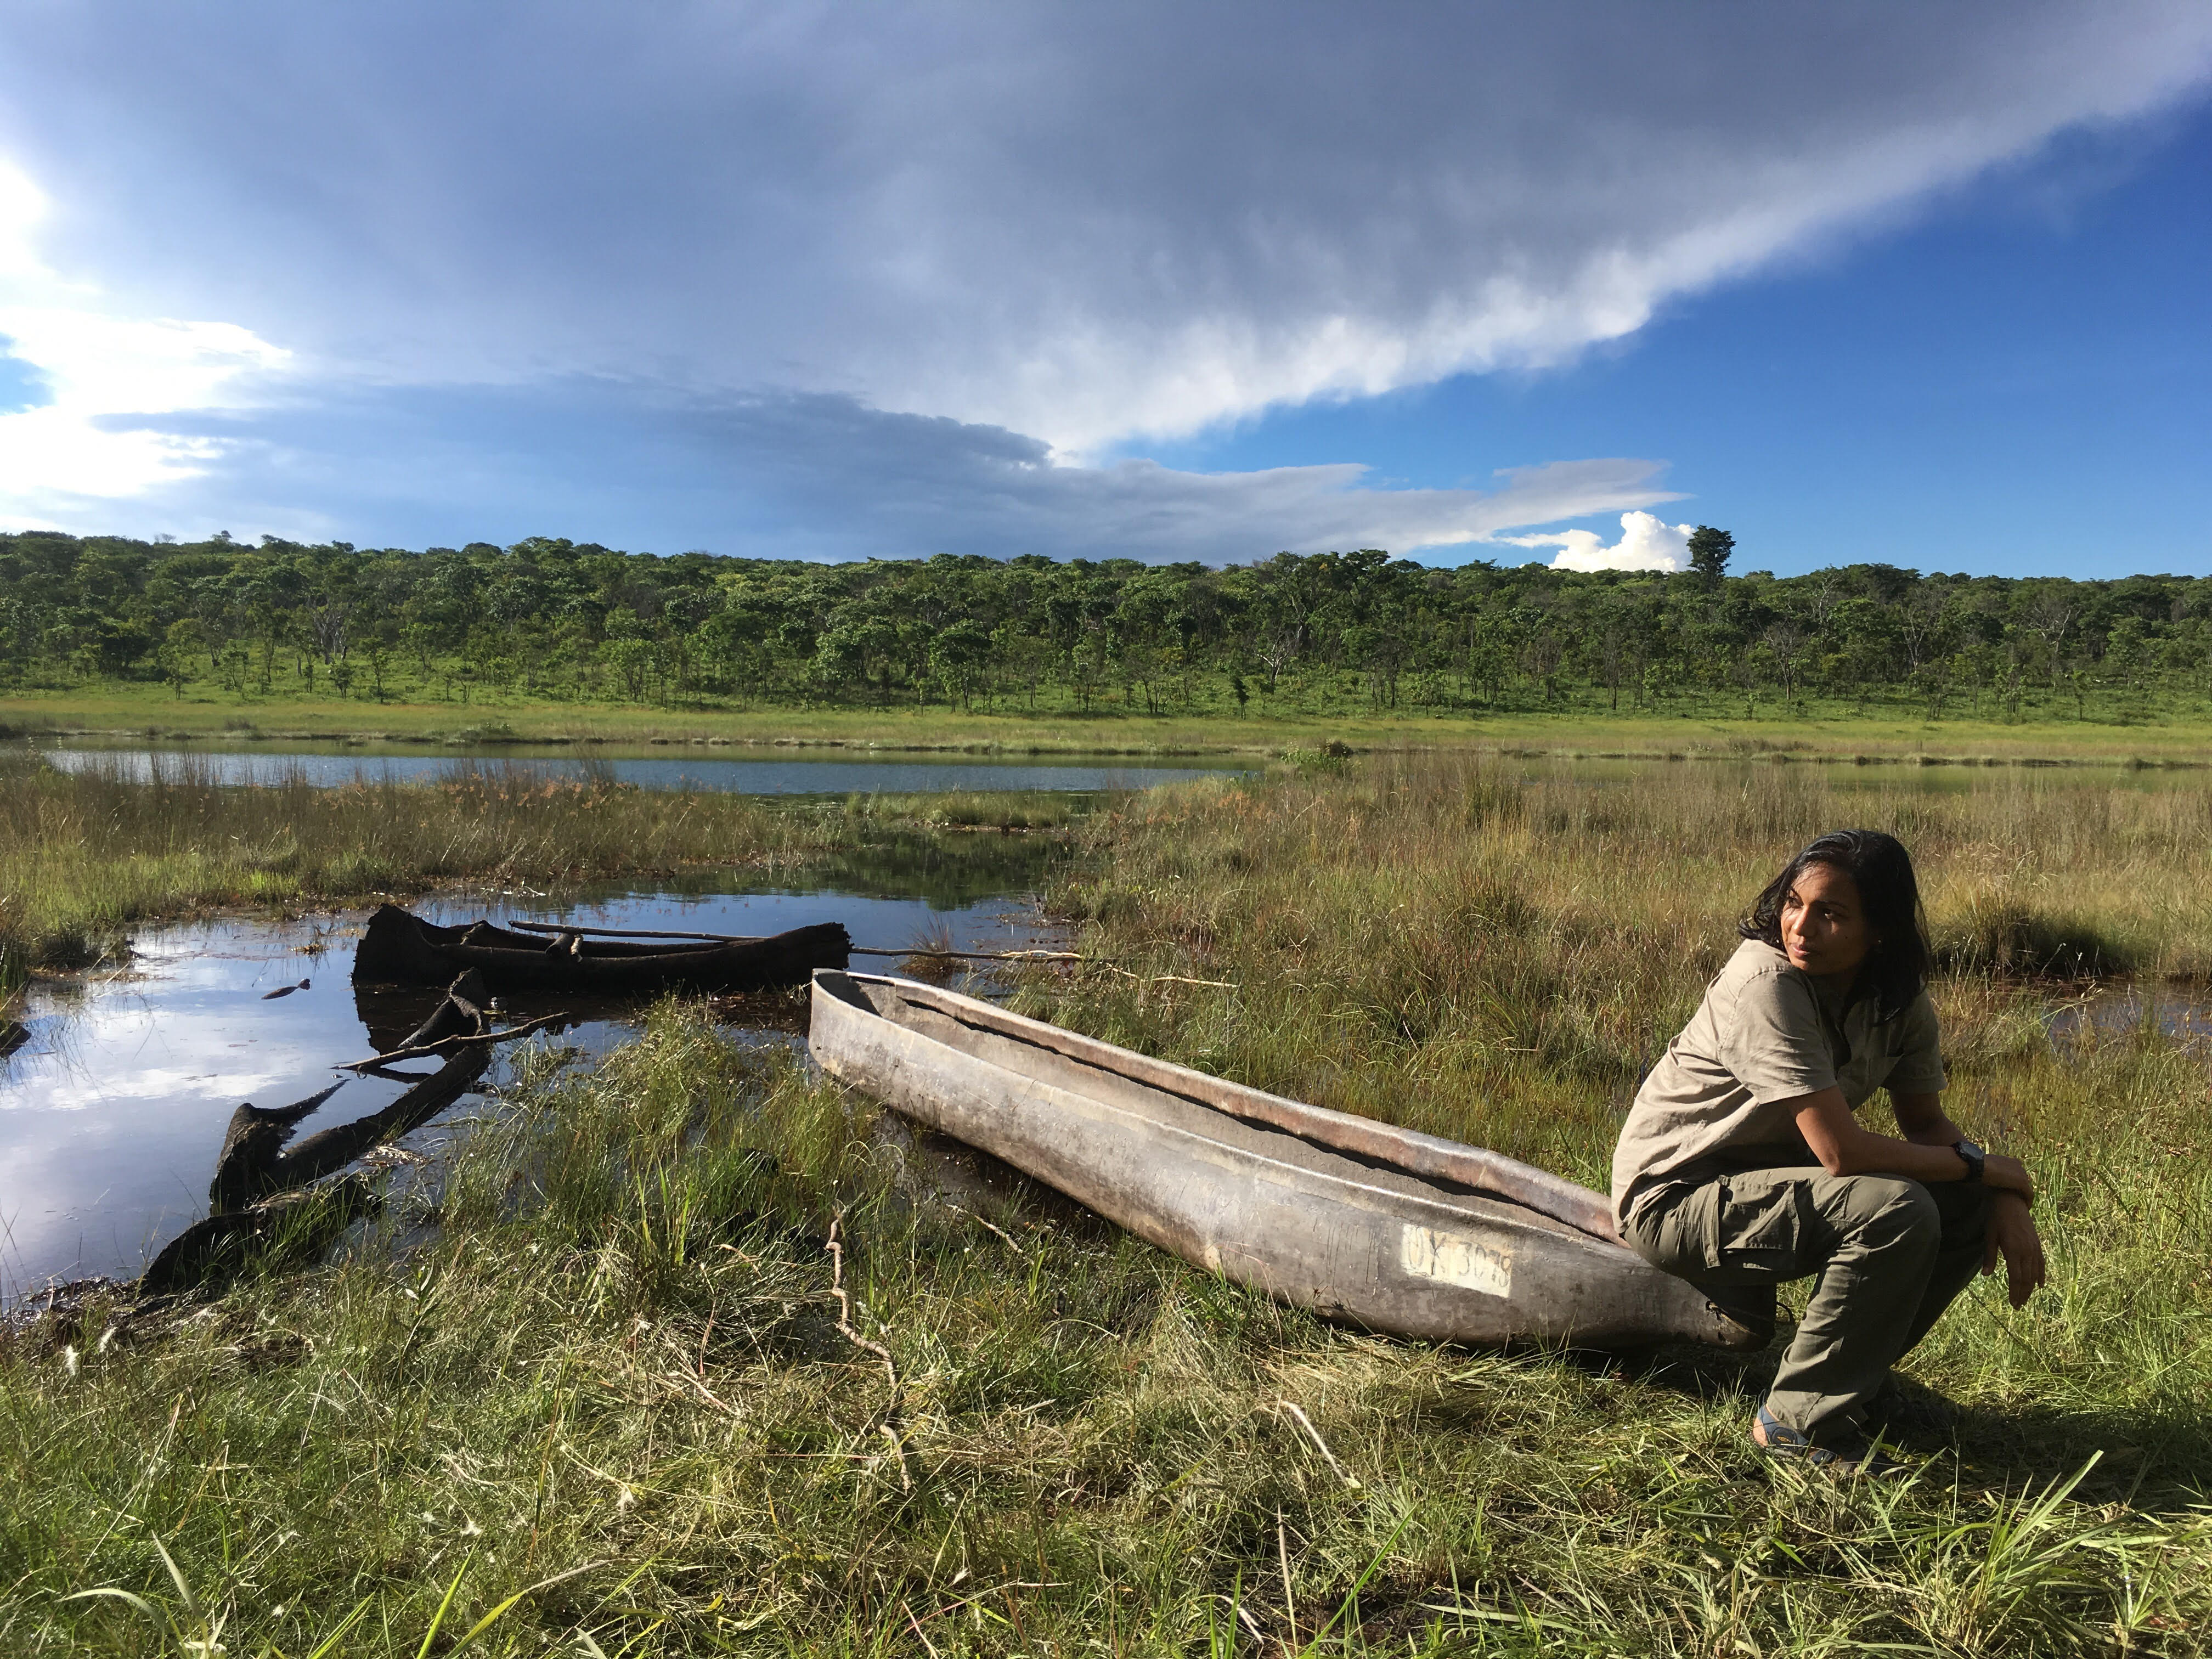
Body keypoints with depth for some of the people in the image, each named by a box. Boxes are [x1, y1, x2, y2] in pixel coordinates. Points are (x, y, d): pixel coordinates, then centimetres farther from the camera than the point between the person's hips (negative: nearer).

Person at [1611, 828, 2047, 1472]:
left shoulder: (1899, 995, -2)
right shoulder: (1767, 984, -28)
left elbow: (1927, 1125, 6)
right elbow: (1843, 1152, -30)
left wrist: (2005, 1202, -12)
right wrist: (1987, 1167, -16)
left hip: (1772, 1177, 8)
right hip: (1674, 1196, -8)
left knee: (1972, 1207, -2)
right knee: (1898, 1211, -26)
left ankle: (1855, 1364, 17)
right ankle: (1801, 1419, -9)